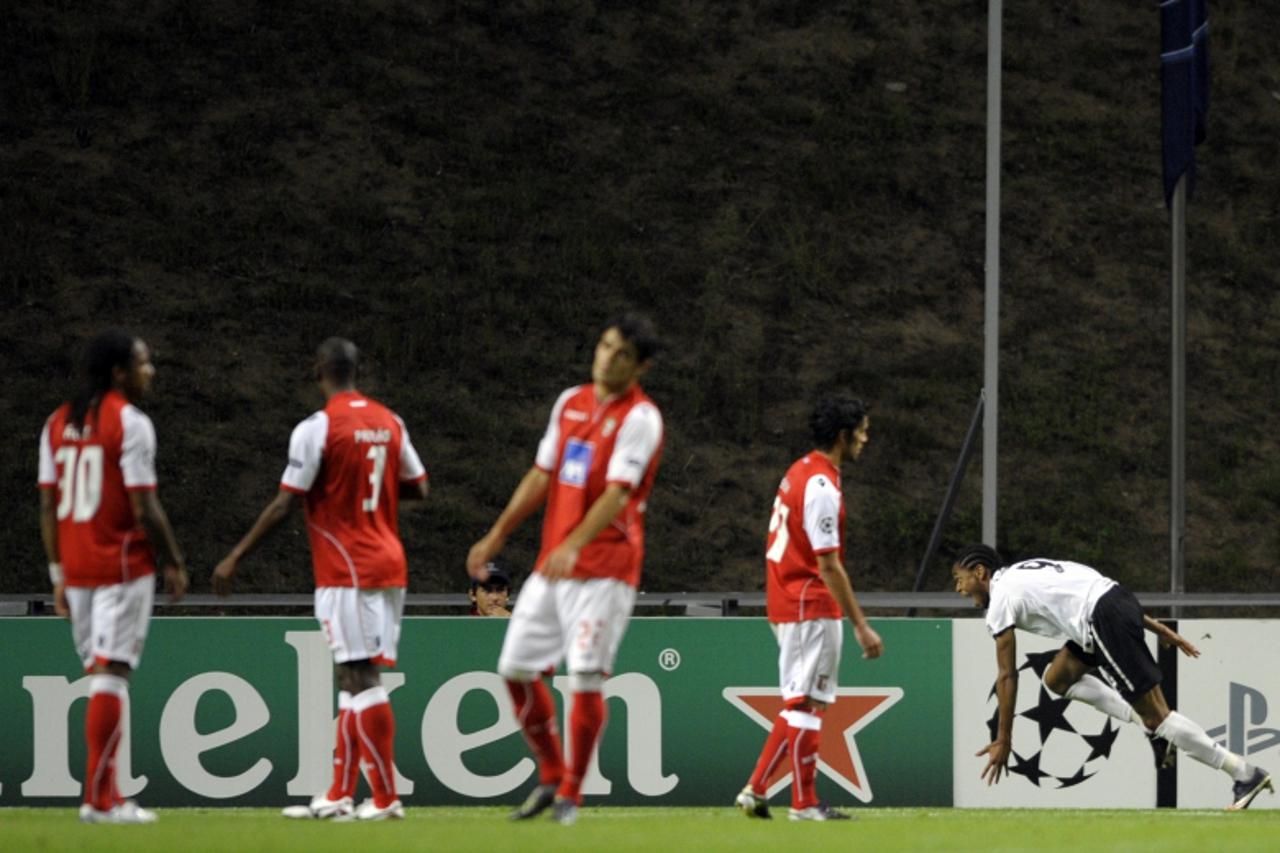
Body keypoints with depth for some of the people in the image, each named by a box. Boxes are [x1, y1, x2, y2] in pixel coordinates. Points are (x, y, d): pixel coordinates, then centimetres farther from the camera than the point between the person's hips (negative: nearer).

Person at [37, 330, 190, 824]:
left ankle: (102, 792, 14)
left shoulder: (58, 424, 11)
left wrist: (58, 574, 14)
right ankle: (100, 798, -10)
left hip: (76, 568, 7)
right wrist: (174, 563, -4)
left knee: (99, 673, 14)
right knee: (111, 674, -7)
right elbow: (144, 508, -14)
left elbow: (48, 506, 11)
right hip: (123, 568, -7)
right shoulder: (130, 422, -10)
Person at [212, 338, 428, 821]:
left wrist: (236, 558, -8)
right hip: (388, 566, 7)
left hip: (346, 572, -7)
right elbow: (418, 488, 15)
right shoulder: (389, 423, 8)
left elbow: (284, 505, -14)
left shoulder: (317, 429, -12)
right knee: (355, 678, 11)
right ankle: (340, 796, 15)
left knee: (360, 677, -7)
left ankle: (385, 798, -9)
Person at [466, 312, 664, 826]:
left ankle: (570, 794, -1)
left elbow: (617, 493, -21)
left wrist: (574, 545, -34)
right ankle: (550, 778, 21)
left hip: (603, 567, -7)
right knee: (516, 669, 7)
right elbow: (542, 476, 19)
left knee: (586, 678, -12)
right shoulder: (571, 403, 12)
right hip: (551, 564, 7)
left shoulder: (639, 417, -9)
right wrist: (496, 537, 17)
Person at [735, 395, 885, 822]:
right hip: (811, 607, -10)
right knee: (807, 703, -4)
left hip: (786, 605, 10)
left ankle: (756, 791, 11)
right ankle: (805, 804, 0)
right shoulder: (823, 486, -18)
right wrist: (861, 625, -21)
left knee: (801, 702, 14)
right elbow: (829, 566, -21)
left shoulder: (800, 472, 12)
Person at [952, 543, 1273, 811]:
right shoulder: (1023, 574, 25)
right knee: (1057, 679, 18)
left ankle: (1246, 774, -7)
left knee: (1156, 716, -6)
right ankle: (1147, 720, 8)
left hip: (1106, 620, -10)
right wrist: (1158, 629, 23)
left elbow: (1007, 676, -2)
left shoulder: (1000, 599, 0)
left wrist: (1003, 741, 3)